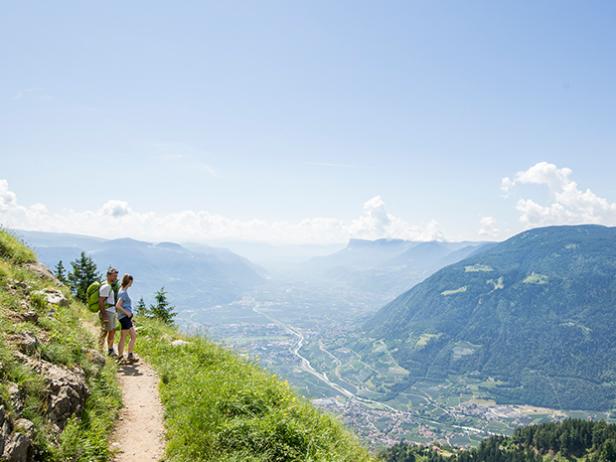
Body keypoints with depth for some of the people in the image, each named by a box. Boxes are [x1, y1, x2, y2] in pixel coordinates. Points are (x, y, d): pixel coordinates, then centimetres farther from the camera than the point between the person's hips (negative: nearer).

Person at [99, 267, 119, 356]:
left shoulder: (110, 286, 16)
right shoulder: (105, 286, -15)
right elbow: (100, 301, -20)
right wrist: (104, 315, -25)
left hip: (112, 312, 10)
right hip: (107, 312, -10)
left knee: (112, 331, 14)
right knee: (104, 332, -6)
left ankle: (110, 351, 23)